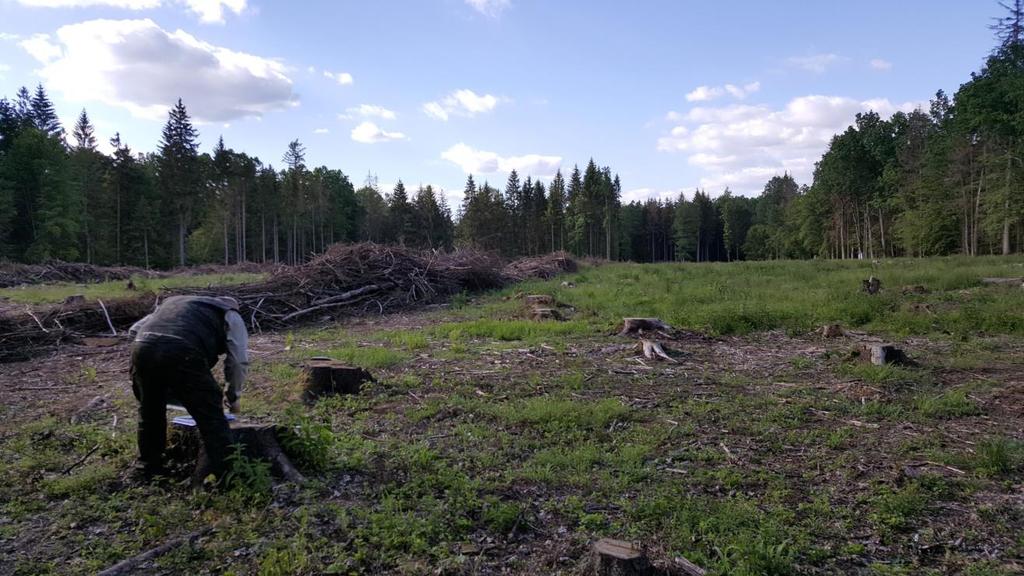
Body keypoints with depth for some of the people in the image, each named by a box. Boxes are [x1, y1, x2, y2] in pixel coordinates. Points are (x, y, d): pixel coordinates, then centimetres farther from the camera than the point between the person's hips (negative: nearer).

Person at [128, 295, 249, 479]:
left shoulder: (173, 301, 41)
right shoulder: (229, 315, 25)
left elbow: (135, 329, 31)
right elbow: (238, 360, 17)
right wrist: (233, 395, 30)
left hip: (141, 347, 5)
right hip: (182, 354, -5)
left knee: (150, 413, 27)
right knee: (211, 417, 8)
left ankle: (149, 470, 40)